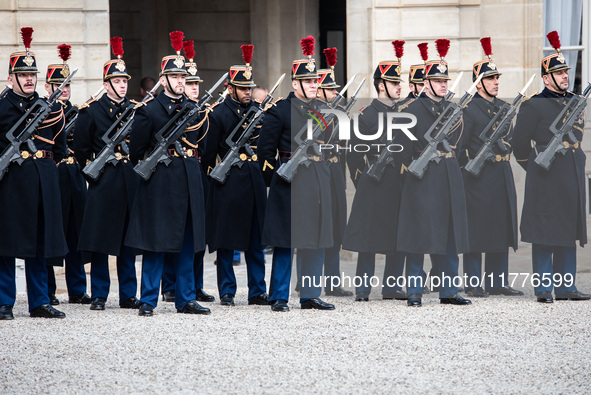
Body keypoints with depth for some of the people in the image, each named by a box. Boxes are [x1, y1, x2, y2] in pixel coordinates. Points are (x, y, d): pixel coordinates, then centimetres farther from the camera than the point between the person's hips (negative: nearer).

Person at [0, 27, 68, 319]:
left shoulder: (50, 108, 12)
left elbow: (60, 149, 17)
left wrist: (44, 162, 8)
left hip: (43, 182, 4)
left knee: (39, 245, 8)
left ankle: (39, 302, 13)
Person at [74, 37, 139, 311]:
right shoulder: (91, 111, -2)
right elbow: (81, 149, 0)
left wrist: (135, 170, 8)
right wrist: (93, 173, -2)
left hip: (131, 182, 4)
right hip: (104, 182, -4)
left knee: (128, 240, 6)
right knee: (100, 240, -1)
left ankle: (128, 295, 11)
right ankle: (99, 296, 5)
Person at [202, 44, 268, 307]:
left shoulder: (258, 111, 11)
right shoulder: (219, 114, -4)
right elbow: (209, 152, -2)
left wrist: (263, 173, 12)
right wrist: (211, 180, -4)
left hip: (254, 179, 5)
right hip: (229, 181, -5)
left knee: (256, 240, 6)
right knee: (226, 241, 1)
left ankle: (257, 292, 10)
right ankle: (227, 292, 7)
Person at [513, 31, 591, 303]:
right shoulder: (533, 105, -7)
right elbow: (520, 144, -2)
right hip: (545, 179, -6)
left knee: (569, 230, 7)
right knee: (545, 233, -4)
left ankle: (566, 287, 11)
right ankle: (544, 288, 0)